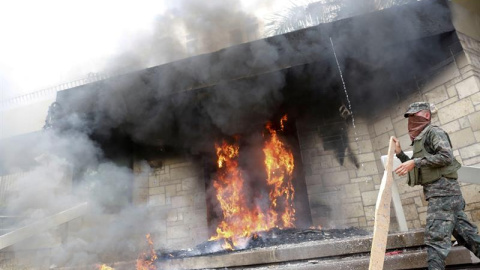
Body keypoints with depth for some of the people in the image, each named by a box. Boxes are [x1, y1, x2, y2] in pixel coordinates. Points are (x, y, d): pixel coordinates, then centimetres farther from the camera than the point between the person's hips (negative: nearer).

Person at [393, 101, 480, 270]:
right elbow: (420, 169, 27)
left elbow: (446, 156, -19)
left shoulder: (434, 132, -4)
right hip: (441, 192, 10)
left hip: (443, 190, -10)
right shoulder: (419, 139, 23)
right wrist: (400, 153, 18)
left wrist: (415, 162, -21)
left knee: (435, 236, -14)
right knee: (466, 234, 12)